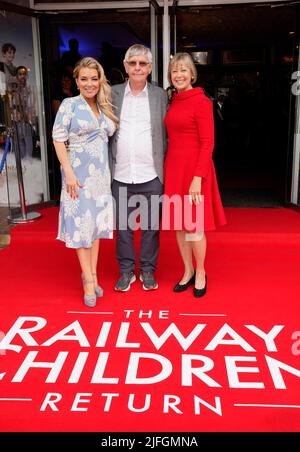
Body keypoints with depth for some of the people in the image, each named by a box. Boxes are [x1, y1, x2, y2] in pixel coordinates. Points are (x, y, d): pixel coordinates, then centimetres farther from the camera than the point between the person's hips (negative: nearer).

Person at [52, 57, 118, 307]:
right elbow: (58, 139, -9)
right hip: (79, 174, -5)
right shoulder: (70, 104, -5)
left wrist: (108, 171, 5)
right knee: (81, 224, -1)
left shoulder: (105, 108, 10)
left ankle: (92, 274, 21)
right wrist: (68, 172, -16)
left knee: (96, 223, 10)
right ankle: (89, 281, 7)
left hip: (101, 174, 5)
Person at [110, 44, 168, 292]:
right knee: (123, 225, 9)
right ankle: (126, 271, 25)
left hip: (150, 175, 0)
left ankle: (148, 271, 24)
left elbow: (166, 133, 5)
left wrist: (165, 167, -2)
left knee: (151, 225, 8)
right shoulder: (113, 94, 6)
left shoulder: (160, 95, 5)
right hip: (121, 175, 1)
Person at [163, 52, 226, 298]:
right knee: (178, 223, 11)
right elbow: (173, 138, 13)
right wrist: (169, 170, 6)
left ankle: (201, 274, 20)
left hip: (194, 167, -7)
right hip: (173, 167, 7)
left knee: (193, 225, -1)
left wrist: (198, 178, -19)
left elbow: (208, 143, -13)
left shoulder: (201, 101, -9)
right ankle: (188, 271, 26)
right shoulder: (174, 101, 12)